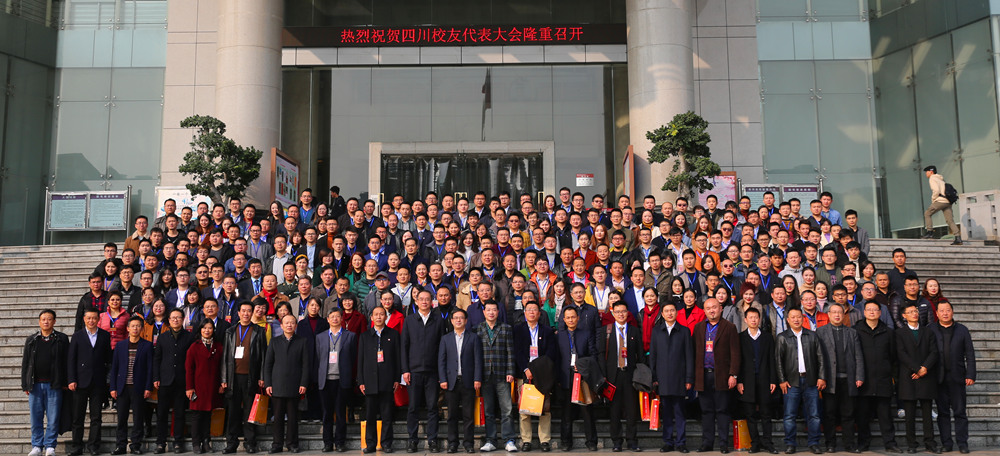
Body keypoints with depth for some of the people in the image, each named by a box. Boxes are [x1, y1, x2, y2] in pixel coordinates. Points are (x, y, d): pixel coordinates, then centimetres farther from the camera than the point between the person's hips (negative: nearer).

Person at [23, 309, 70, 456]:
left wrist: (65, 383, -3)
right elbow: (25, 363, 12)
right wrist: (25, 385, 5)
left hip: (54, 385, -2)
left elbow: (66, 362, 3)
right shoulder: (31, 340, 11)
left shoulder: (62, 339, 4)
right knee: (36, 418, 6)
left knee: (53, 418, 0)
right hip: (35, 385, 2)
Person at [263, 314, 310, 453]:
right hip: (277, 385, 1)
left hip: (294, 385, -1)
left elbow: (306, 364, 3)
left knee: (293, 417, 3)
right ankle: (277, 444, 12)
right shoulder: (274, 341, 11)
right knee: (278, 416, 3)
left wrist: (304, 383, -5)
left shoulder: (303, 341, 6)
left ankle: (293, 444, 12)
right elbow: (268, 363, 9)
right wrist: (267, 383, 1)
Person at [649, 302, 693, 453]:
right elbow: (652, 355, 9)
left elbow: (689, 356, 3)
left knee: (679, 411, 2)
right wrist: (653, 377, 1)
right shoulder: (656, 331, 10)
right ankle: (668, 442, 13)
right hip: (662, 378, 1)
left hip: (679, 378, -1)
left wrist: (689, 378, -2)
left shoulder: (684, 331, 6)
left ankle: (681, 442, 10)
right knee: (666, 412, 5)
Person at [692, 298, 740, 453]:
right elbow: (695, 352, 10)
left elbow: (735, 354, -3)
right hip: (703, 376, 3)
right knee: (706, 411, 8)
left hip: (721, 376, -3)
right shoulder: (698, 328, 13)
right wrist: (694, 375, 4)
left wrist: (733, 375, -11)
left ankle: (723, 444, 9)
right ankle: (707, 443, 15)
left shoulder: (729, 328, 2)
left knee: (722, 411, 2)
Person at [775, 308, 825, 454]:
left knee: (814, 415, 3)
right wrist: (782, 380, -5)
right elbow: (778, 360, 2)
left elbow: (820, 358, 10)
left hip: (811, 381, 2)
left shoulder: (812, 336, 11)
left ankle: (814, 443, 14)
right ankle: (790, 444, 8)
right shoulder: (782, 338, 5)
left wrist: (821, 377, 1)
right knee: (790, 416, 0)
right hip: (791, 382, -2)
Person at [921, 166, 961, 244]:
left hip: (941, 201, -8)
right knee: (950, 220, 2)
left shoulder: (932, 179, -1)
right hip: (948, 202, 8)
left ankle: (930, 232, -5)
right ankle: (958, 238, -7)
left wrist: (933, 199, -2)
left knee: (927, 214, 3)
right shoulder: (940, 179, 27)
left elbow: (936, 190, -15)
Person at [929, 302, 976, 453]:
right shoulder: (930, 330, 5)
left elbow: (970, 354, 6)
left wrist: (970, 375, -1)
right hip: (939, 378, 0)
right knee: (943, 412, 5)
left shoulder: (962, 330, 8)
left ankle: (962, 443, 11)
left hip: (957, 377, 0)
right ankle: (946, 443, 12)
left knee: (960, 411, 4)